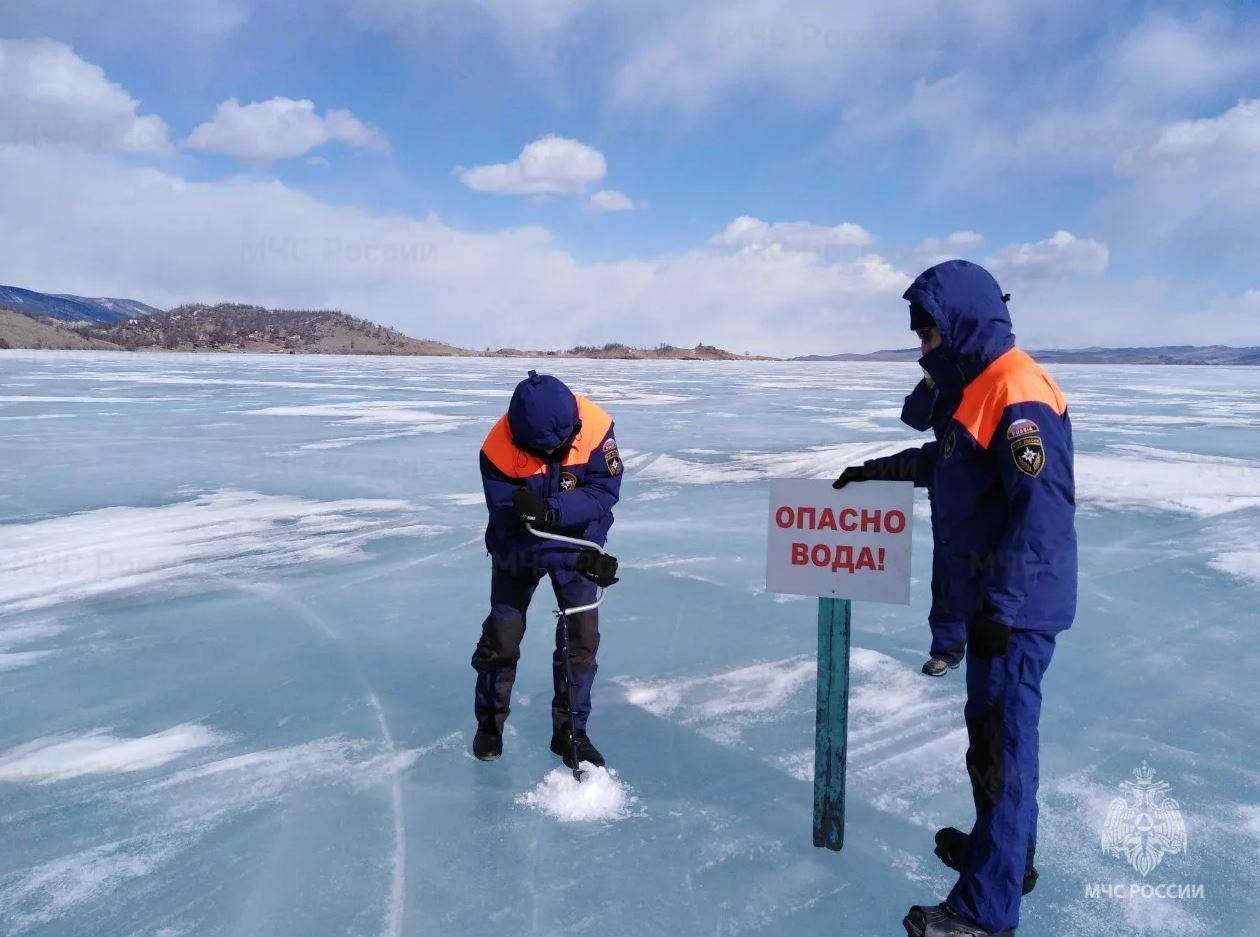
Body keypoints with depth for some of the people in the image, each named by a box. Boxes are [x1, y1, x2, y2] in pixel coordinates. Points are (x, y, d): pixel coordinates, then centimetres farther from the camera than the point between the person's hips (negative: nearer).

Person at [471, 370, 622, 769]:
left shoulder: (595, 427, -27)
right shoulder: (499, 450, -30)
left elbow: (605, 490, -24)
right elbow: (511, 529, -28)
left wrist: (550, 510, -41)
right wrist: (577, 560, -34)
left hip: (578, 542, 1)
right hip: (518, 547, -1)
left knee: (582, 634, -1)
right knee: (502, 633, 5)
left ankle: (570, 730, 16)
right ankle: (490, 721, 28)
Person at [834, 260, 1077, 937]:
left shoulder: (1016, 392, -20)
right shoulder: (980, 387, 13)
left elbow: (1043, 511, -26)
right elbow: (950, 460, 30)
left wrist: (998, 605, -25)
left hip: (1014, 610, -10)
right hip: (993, 602, 10)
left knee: (1001, 743, -3)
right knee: (991, 729, 19)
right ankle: (1004, 852, 36)